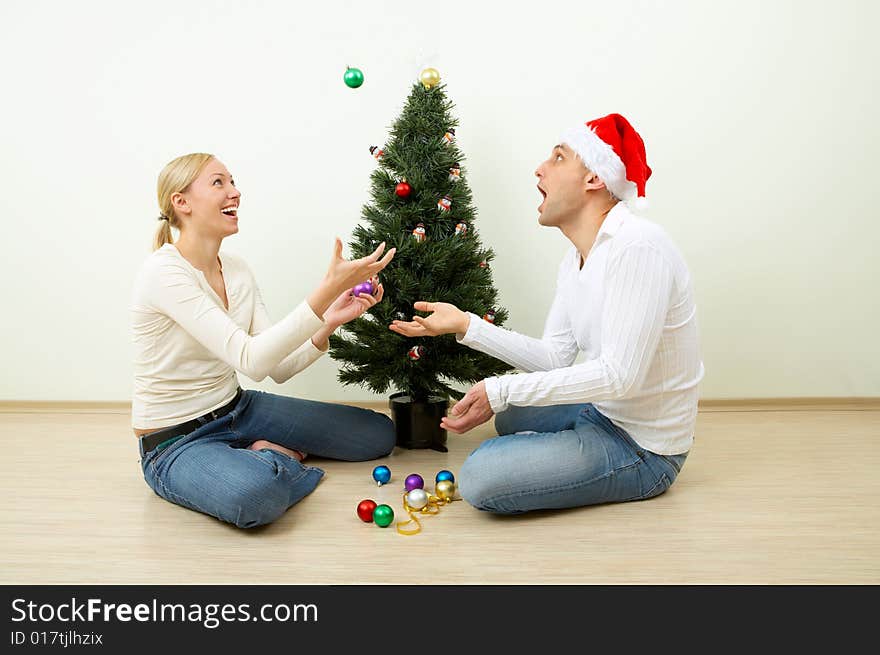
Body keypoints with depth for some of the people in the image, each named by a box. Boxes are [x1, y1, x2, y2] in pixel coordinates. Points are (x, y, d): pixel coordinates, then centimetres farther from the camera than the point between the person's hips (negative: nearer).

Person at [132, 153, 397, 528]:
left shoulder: (236, 269, 1)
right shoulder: (164, 272, -22)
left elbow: (278, 367, -3)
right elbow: (251, 360, -32)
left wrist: (329, 322, -20)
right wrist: (329, 288, -36)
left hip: (237, 410, 7)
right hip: (176, 443, -7)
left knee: (378, 433, 3)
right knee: (256, 495, -41)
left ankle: (265, 454, 12)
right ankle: (278, 457, -7)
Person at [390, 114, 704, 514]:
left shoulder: (638, 247, -26)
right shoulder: (575, 260, 5)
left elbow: (620, 375, -30)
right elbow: (555, 357, 2)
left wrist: (502, 391, -27)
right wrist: (465, 325, -5)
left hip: (641, 449, -10)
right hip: (602, 412, 10)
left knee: (479, 478, -20)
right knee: (510, 418, 31)